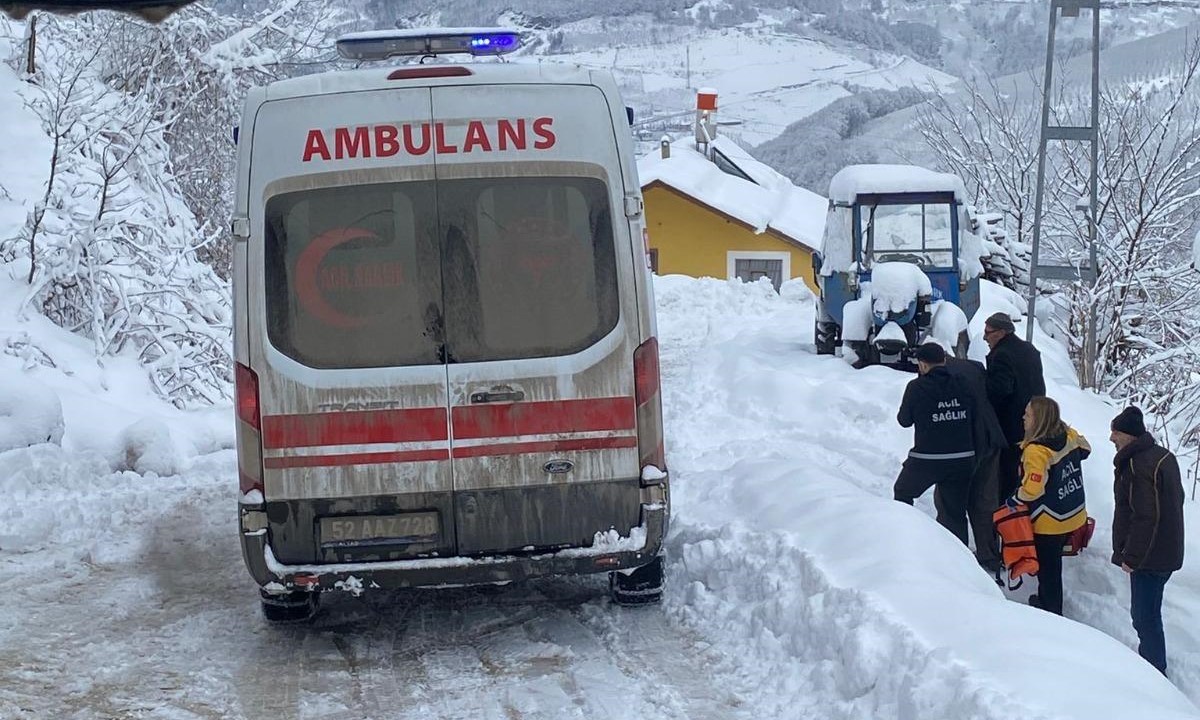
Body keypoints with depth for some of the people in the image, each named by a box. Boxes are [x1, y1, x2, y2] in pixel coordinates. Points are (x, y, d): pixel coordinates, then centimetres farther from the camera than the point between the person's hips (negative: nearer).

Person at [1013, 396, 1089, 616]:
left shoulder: (1036, 451, -29)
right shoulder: (1069, 435, -6)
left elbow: (1032, 489, -32)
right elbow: (1085, 450, 16)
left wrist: (1013, 501, -15)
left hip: (1048, 524, -8)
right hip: (1074, 515, 8)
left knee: (1048, 569, 8)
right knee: (1053, 563, 26)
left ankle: (1051, 612, 19)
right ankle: (1045, 600, 42)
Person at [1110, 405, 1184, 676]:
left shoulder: (1137, 465, -23)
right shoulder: (1164, 457, 8)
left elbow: (1145, 516, -26)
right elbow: (1177, 498, 17)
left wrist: (1131, 557, -19)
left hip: (1149, 557, -10)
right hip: (1168, 550, 10)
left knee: (1144, 615, -1)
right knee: (1148, 611, 21)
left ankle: (1155, 670, 4)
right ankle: (1150, 662, 32)